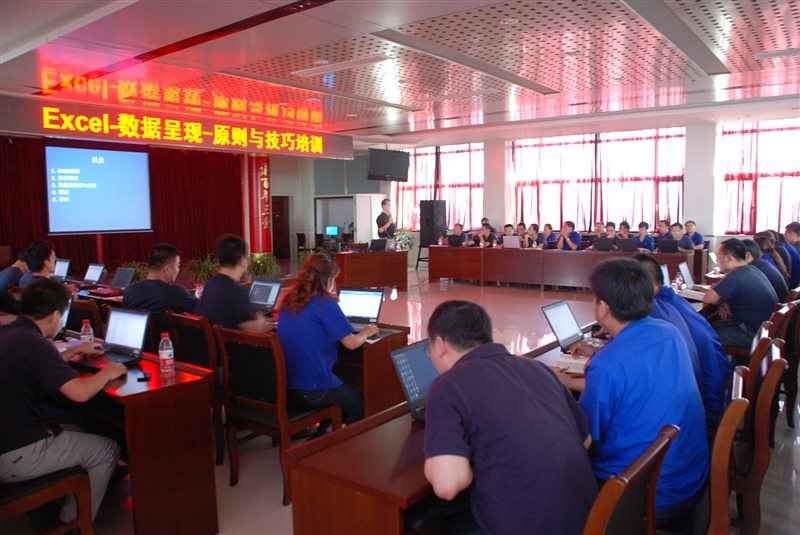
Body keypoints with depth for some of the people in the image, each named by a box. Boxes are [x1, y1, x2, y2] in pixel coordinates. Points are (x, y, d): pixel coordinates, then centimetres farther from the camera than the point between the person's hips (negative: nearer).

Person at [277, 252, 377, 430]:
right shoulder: (324, 302, -16)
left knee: (341, 390, 31)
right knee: (360, 404, 17)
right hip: (311, 392, -7)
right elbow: (351, 343, -15)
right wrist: (366, 333, 5)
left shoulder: (288, 299, 4)